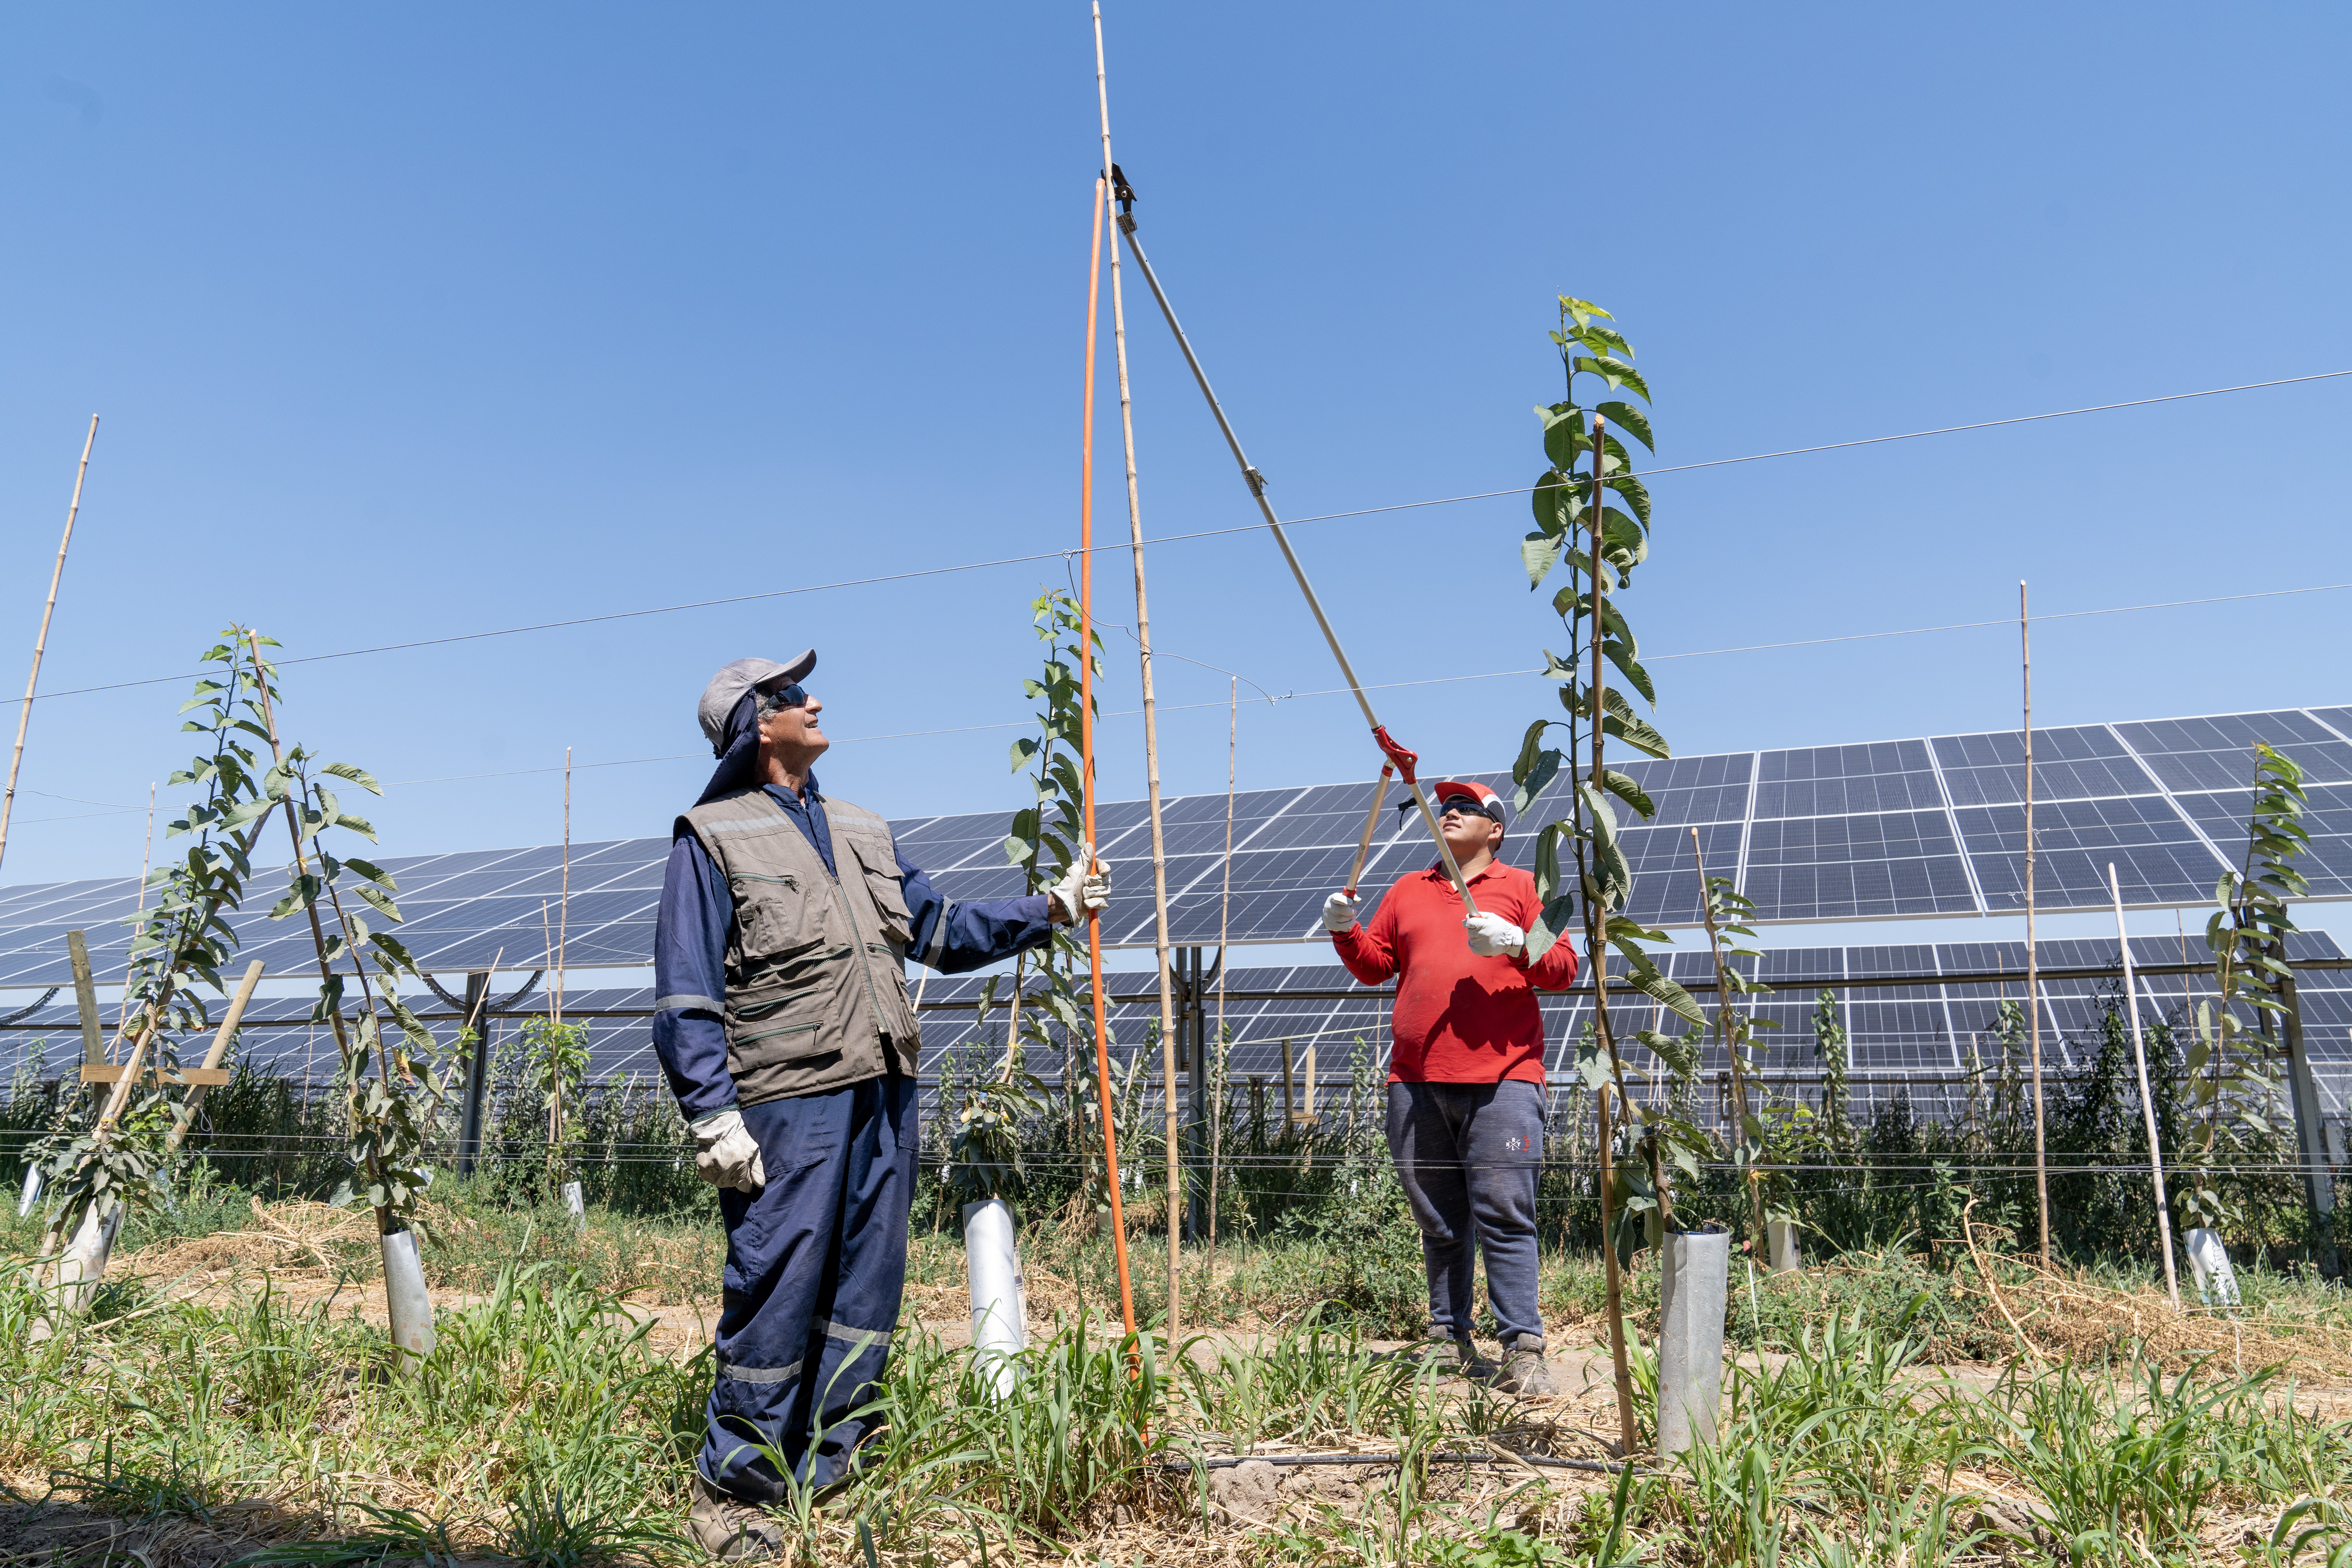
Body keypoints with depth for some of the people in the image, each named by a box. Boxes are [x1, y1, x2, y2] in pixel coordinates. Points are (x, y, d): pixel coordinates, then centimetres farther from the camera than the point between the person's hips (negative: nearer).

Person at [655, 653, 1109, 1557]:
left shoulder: (863, 833, 20)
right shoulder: (711, 838, -1)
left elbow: (942, 932, 21)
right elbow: (686, 998, -6)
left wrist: (1051, 909, 13)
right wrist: (714, 1116, -14)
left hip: (883, 1095, 7)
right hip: (789, 1105, -6)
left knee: (866, 1291, 11)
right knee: (776, 1294, -3)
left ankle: (826, 1477, 26)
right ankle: (731, 1492, 15)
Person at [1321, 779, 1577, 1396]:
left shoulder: (1522, 887, 10)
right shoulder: (1408, 891, 20)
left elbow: (1563, 970, 2)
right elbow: (1375, 966, 20)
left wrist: (1515, 943, -16)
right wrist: (1347, 932, 1)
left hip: (1501, 1078, -3)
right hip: (1416, 1083, 4)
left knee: (1505, 1215, -8)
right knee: (1438, 1220, 9)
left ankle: (1522, 1349, -3)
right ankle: (1449, 1340, 18)